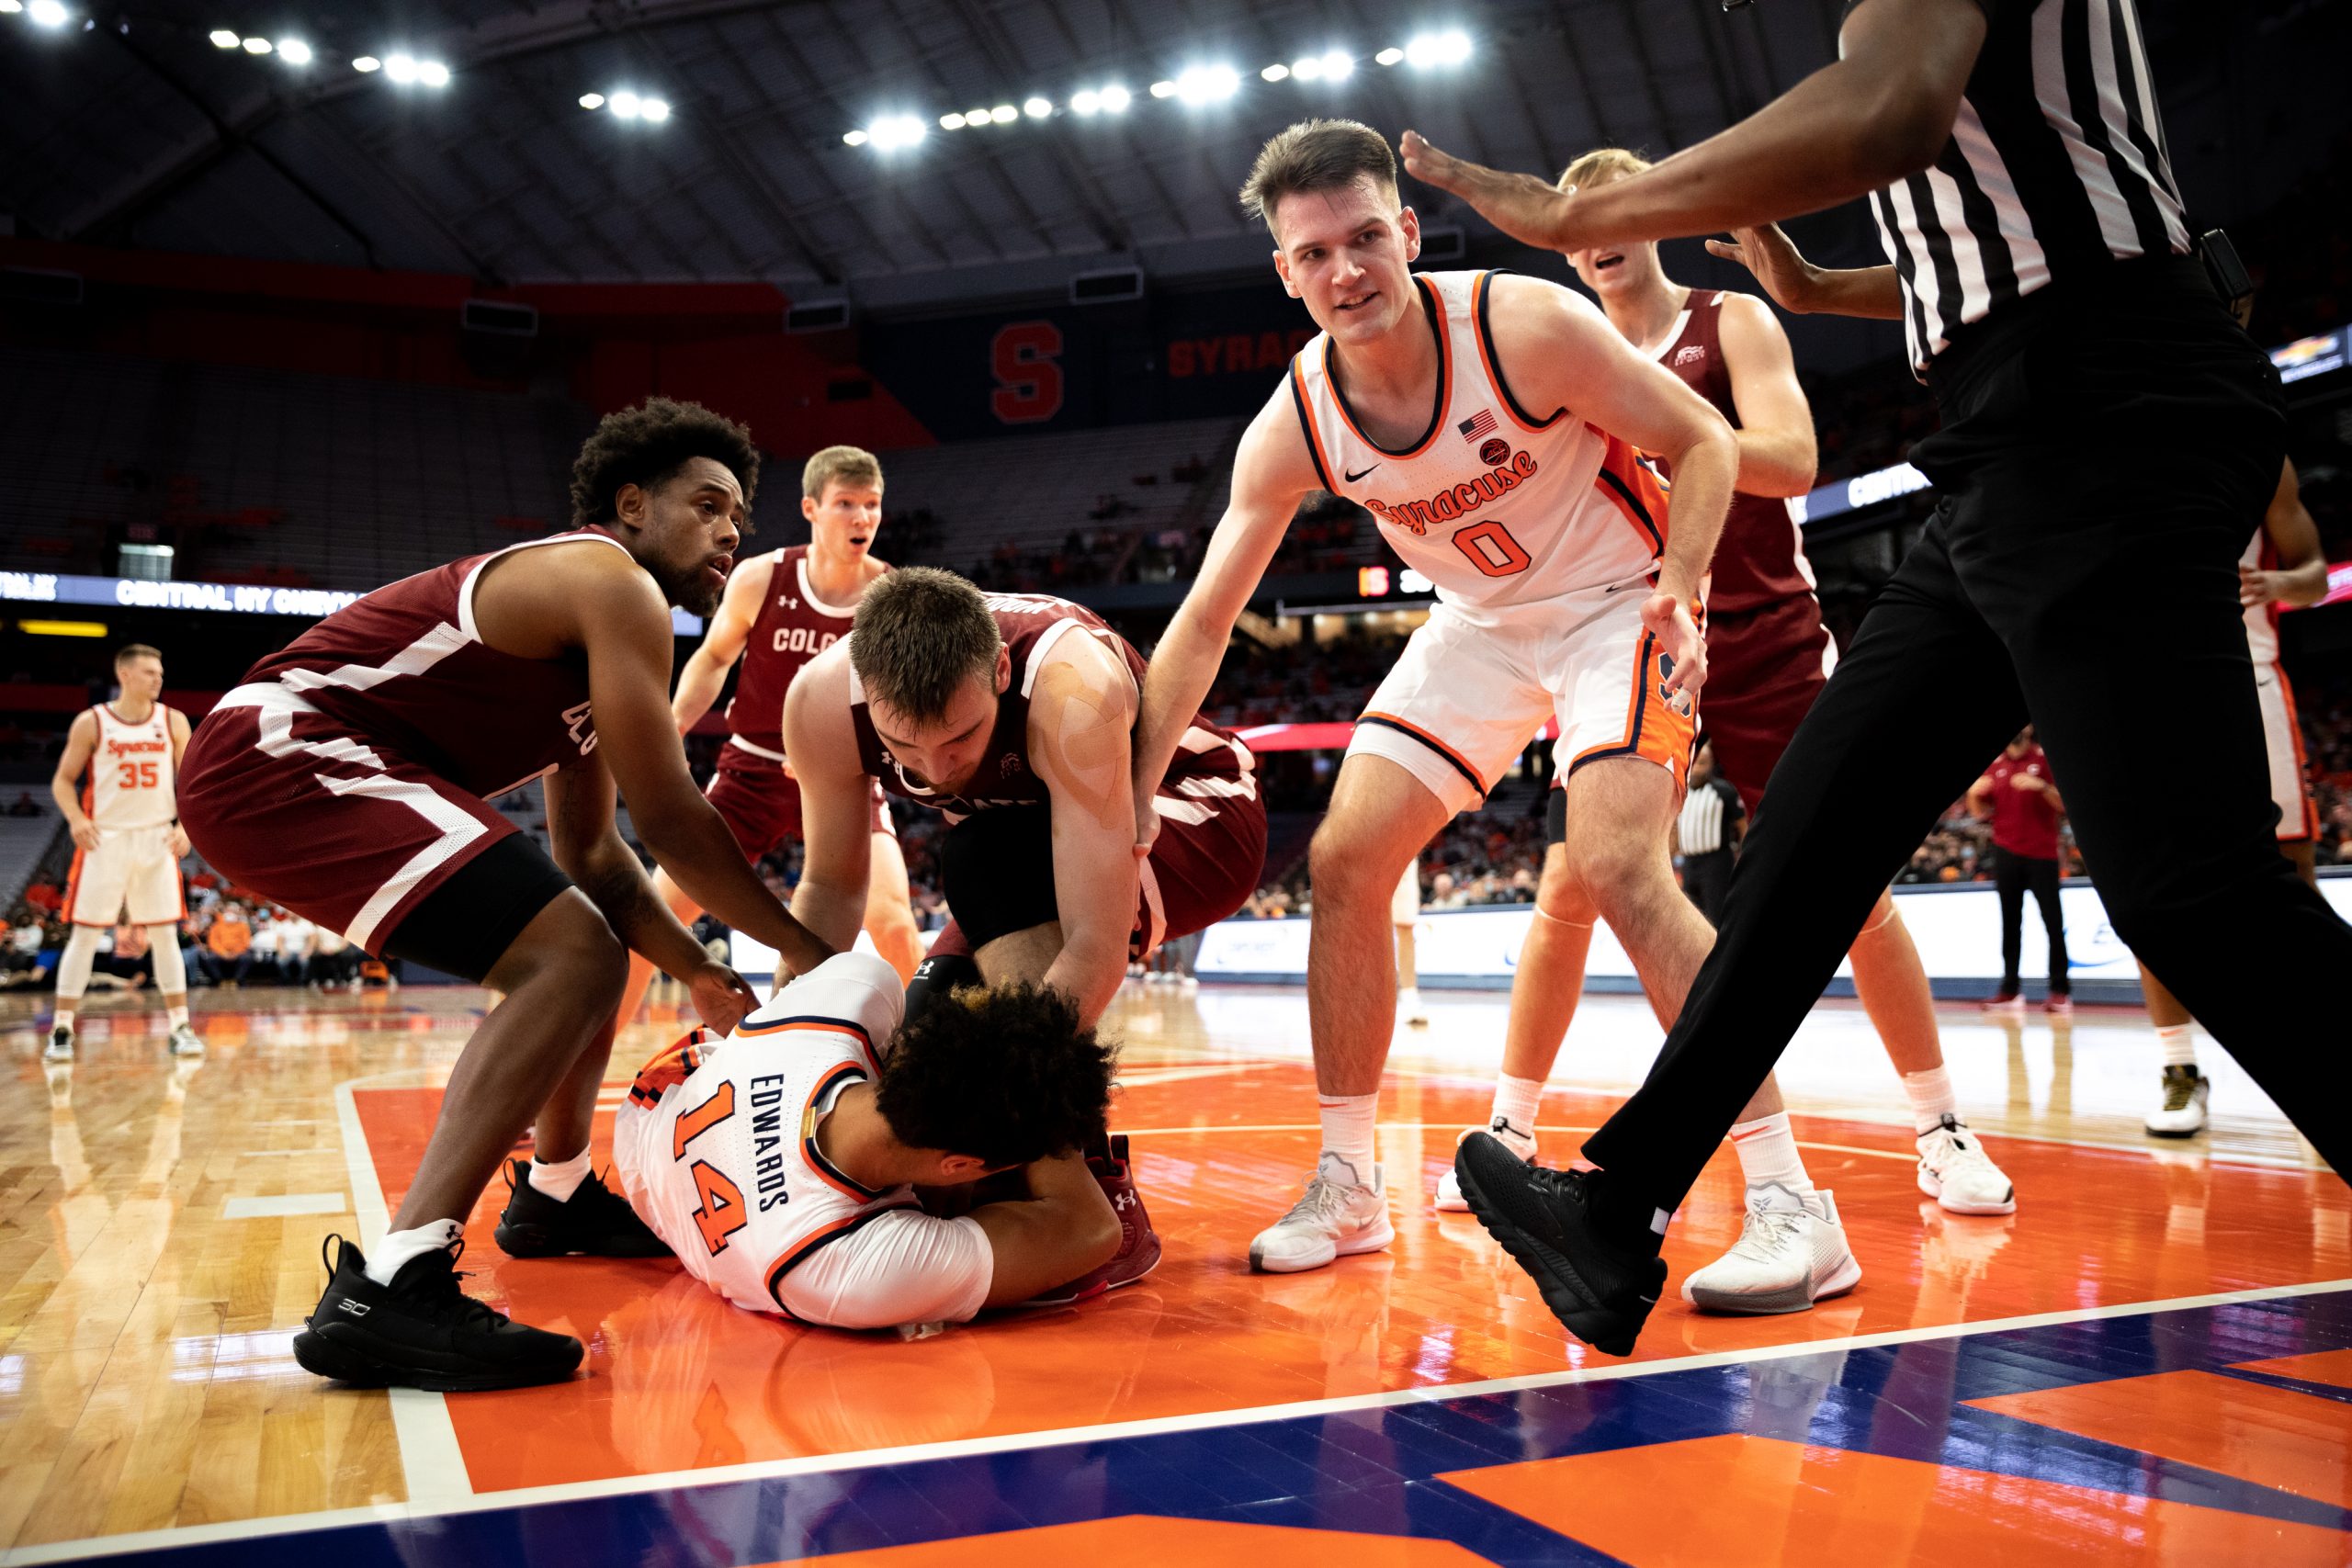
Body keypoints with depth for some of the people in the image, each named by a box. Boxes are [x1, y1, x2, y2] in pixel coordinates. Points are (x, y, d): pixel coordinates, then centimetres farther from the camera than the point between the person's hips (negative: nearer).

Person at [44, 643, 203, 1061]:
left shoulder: (173, 721, 3)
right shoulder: (91, 723, -2)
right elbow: (63, 780, 3)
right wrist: (76, 818, -15)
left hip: (157, 839, 2)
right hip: (105, 839, -1)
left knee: (164, 933, 3)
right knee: (85, 933, 0)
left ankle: (180, 1026, 7)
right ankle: (62, 1028, 8)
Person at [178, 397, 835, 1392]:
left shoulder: (581, 637, 19)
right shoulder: (613, 584, -12)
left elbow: (591, 851, 19)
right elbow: (671, 821, -15)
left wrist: (695, 970, 8)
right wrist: (806, 950, -6)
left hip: (324, 769, 11)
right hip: (275, 756, -11)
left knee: (589, 943, 19)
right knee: (574, 961, -23)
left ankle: (555, 1195, 36)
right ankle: (389, 1293, -28)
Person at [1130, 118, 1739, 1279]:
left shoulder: (1524, 326, -25)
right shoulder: (1292, 429, -14)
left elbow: (1704, 442, -14)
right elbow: (1202, 624, -9)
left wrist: (1677, 591, -31)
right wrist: (1125, 814, -14)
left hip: (1613, 602, -5)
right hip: (1480, 622, 5)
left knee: (1617, 865, -26)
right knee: (1343, 862, -5)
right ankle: (1348, 1184, 9)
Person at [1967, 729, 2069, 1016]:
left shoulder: (2045, 759, -1)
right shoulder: (1996, 765, 10)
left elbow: (2066, 804, -6)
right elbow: (1982, 812, 15)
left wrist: (2042, 786, -22)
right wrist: (1974, 794, -6)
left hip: (2042, 853, -4)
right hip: (2006, 852, 4)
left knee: (2053, 922, -2)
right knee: (2010, 923, 5)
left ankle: (2060, 990, 2)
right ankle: (2010, 990, 7)